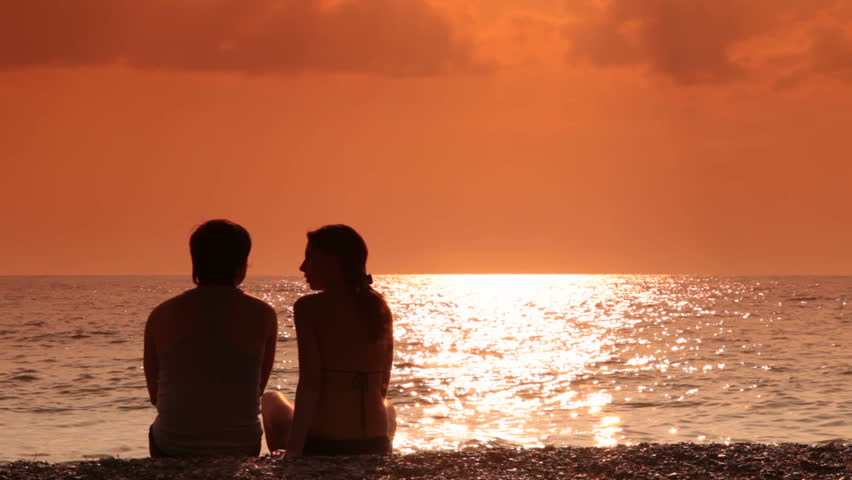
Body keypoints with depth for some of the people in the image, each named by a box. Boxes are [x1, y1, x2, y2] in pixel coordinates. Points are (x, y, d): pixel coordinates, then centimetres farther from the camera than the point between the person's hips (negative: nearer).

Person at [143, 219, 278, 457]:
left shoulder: (161, 316, -2)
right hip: (240, 447, 0)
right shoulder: (262, 315, -5)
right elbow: (258, 388, 6)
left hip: (172, 448, 1)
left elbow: (155, 395, 6)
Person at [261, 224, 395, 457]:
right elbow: (383, 382, 13)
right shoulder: (380, 306, 8)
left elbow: (310, 383, -15)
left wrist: (292, 450, -16)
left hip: (323, 443, -4)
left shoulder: (310, 307, -7)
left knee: (272, 400, 28)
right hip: (376, 442, 4)